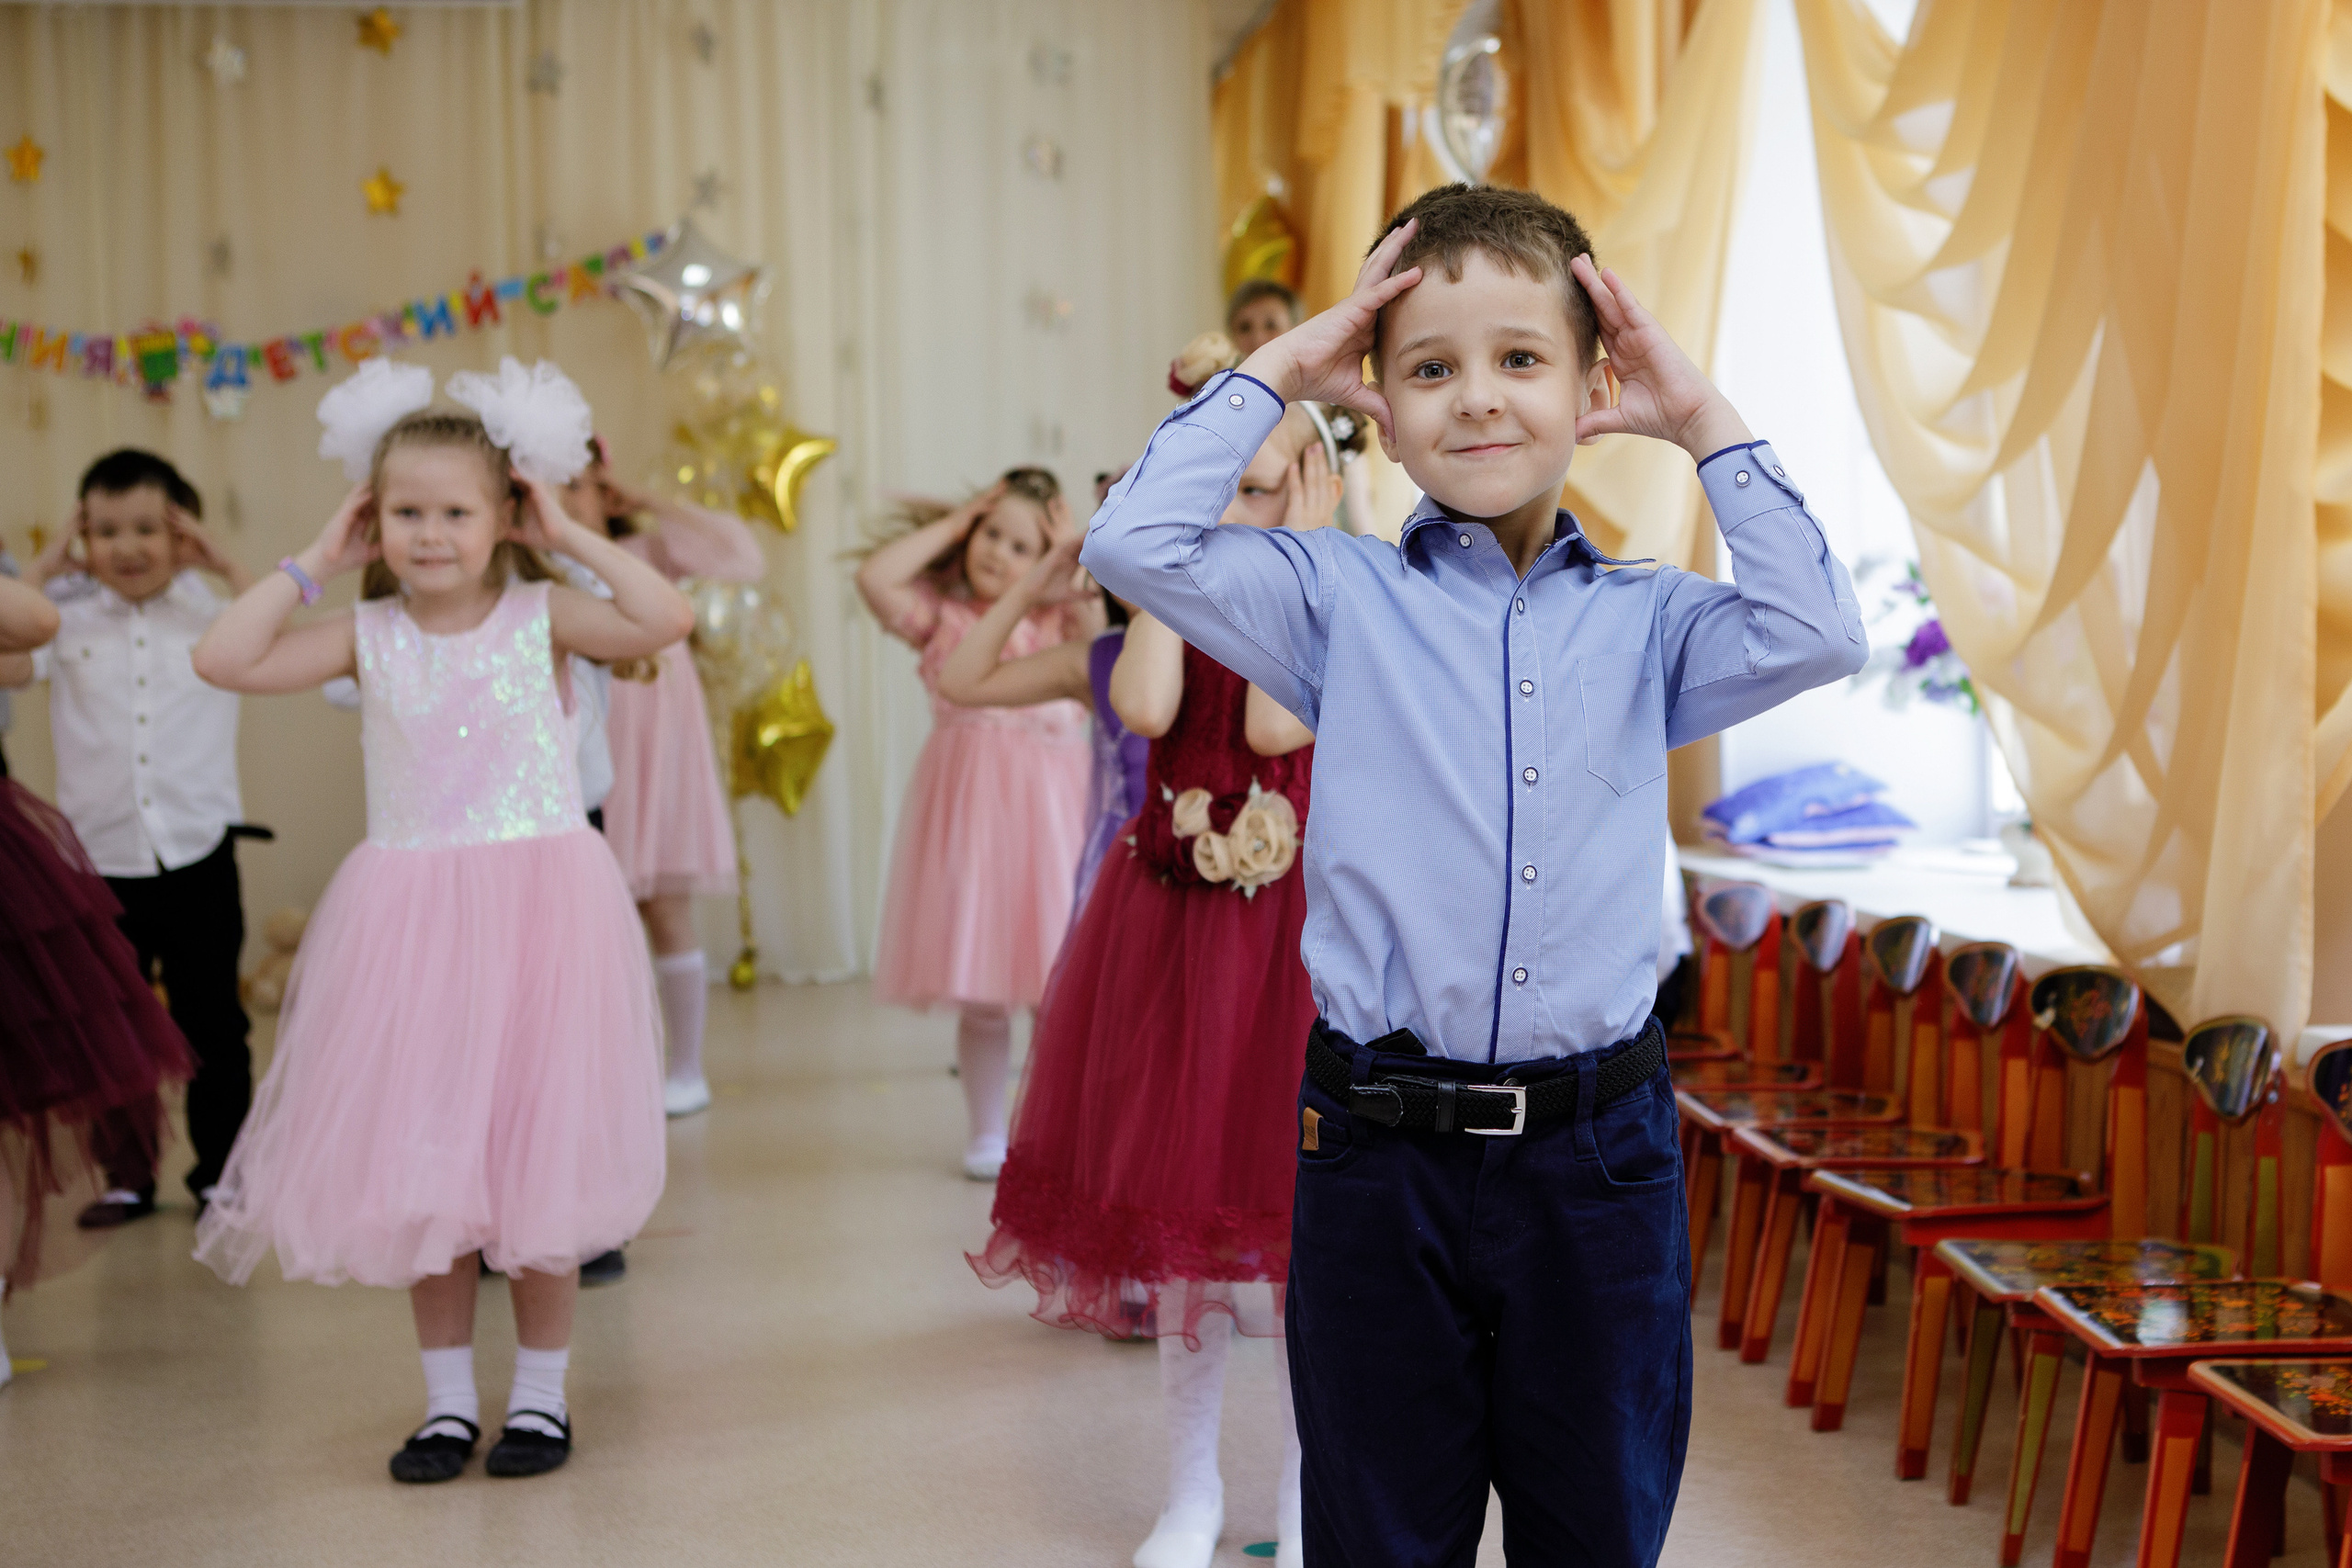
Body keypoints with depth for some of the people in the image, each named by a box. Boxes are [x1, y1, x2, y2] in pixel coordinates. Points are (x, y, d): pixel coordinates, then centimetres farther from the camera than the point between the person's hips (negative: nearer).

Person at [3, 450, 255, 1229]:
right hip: (100, 858, 1)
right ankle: (127, 1177, 26)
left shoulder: (213, 612, 0)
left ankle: (221, 1172, 22)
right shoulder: (68, 620, 2)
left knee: (213, 1026, 9)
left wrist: (225, 564, -11)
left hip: (198, 855, -1)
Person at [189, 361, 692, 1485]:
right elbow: (223, 658, -6)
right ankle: (447, 1396, 21)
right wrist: (316, 559, -1)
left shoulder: (541, 615, -2)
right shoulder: (368, 636, 3)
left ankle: (540, 1391, 19)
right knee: (417, 1160, 7)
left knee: (536, 1152, 5)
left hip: (538, 906, -2)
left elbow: (665, 618, -17)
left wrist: (572, 536, -7)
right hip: (412, 916, 2)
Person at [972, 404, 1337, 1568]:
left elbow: (1278, 727, -22)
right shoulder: (1171, 609, 5)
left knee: (1297, 1203, 3)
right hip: (1171, 919, 3)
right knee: (1180, 1206, 10)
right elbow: (1144, 707, -17)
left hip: (1296, 926, -3)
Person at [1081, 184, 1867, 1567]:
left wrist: (1705, 420, -3)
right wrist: (1272, 375, -2)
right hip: (1379, 1150, -1)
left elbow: (1817, 635, -9)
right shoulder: (1341, 600, 2)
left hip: (1597, 1150, 1)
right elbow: (1136, 544, -7)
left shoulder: (1645, 620, 6)